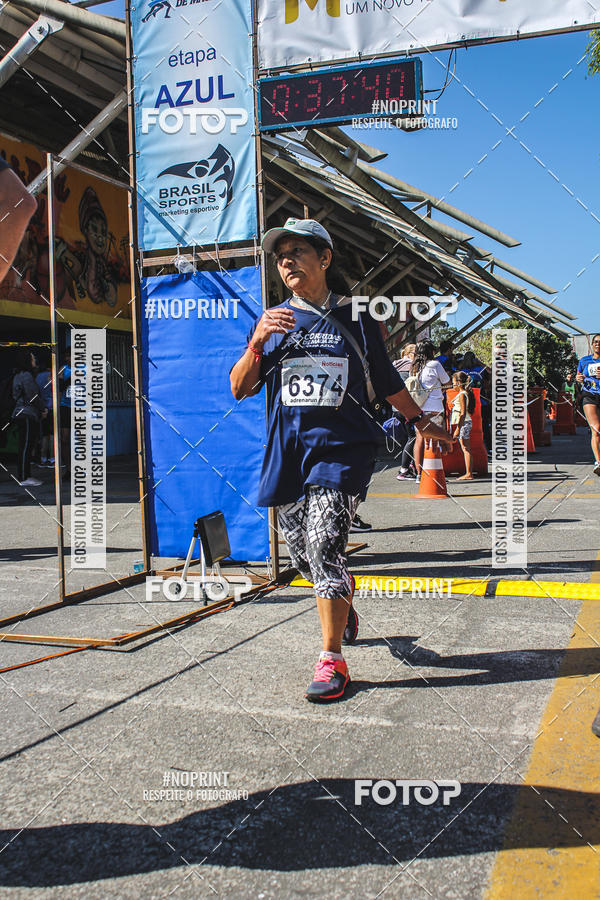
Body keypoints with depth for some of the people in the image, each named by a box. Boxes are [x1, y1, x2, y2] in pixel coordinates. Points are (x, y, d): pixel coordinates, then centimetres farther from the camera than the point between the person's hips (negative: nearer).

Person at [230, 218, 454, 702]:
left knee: (324, 543, -16)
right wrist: (257, 343, -14)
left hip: (341, 445, -3)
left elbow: (387, 381, 18)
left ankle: (332, 659, -6)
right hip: (287, 449, 3)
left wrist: (421, 420, 22)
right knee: (301, 549, 9)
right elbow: (240, 389, 2)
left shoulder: (355, 318, 8)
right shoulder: (272, 321, 11)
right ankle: (343, 605, 40)